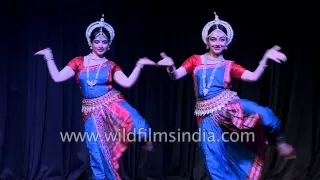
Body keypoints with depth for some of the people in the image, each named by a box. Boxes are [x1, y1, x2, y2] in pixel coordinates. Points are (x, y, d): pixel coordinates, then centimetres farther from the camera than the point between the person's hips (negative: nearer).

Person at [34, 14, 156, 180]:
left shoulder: (111, 66, 5)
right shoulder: (79, 62, 6)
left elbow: (127, 83, -8)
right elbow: (57, 78, 0)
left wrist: (139, 65, -12)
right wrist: (49, 58, -2)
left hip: (112, 104, -1)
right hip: (92, 112, 1)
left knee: (139, 127, -27)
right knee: (98, 155, 2)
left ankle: (145, 140, 10)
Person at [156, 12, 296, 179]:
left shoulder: (229, 65, 8)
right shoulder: (195, 60, 8)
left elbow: (253, 77, -3)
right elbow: (175, 76, -1)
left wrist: (265, 59, -15)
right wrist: (171, 66, -24)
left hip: (228, 105, 0)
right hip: (207, 113, 1)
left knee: (264, 114, -24)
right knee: (213, 156, 0)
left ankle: (278, 141, 2)